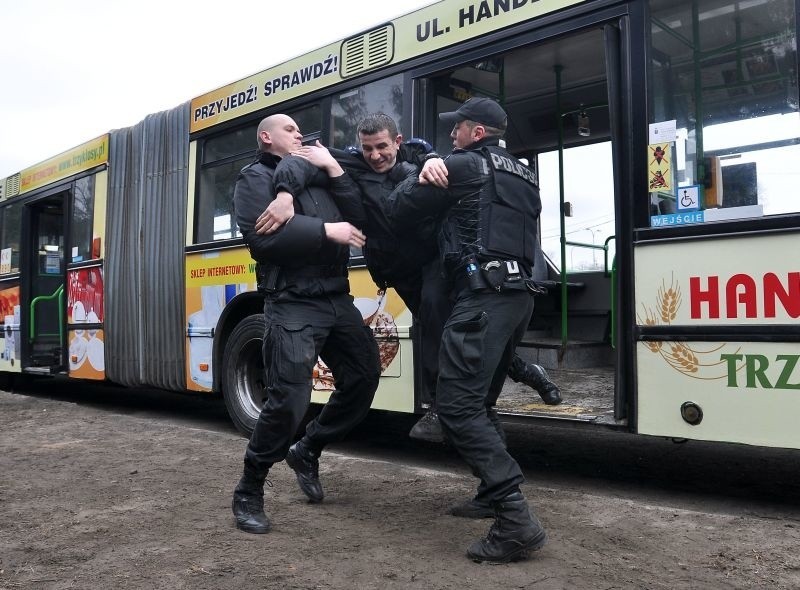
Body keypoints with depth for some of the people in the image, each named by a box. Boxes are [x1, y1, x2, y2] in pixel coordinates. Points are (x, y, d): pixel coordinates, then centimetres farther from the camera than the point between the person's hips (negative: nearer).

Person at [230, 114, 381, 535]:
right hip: (292, 303, -7)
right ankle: (248, 494, 8)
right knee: (288, 400, -12)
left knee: (364, 377, 10)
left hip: (337, 297, 8)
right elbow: (259, 236, -16)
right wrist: (324, 230, -17)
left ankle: (307, 451, 29)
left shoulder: (314, 174, 22)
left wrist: (334, 171, 1)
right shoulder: (255, 178, 2)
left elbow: (358, 217, 10)